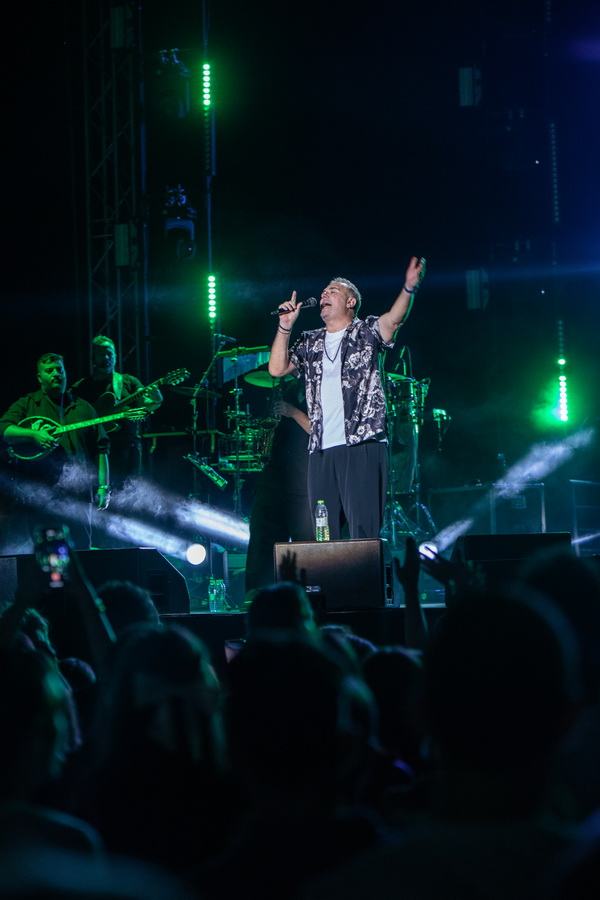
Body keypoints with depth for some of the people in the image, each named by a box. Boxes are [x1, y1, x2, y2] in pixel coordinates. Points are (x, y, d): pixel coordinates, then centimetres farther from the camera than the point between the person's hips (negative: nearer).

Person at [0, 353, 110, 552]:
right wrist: (34, 434, -19)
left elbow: (100, 449, 13)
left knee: (82, 548, 1)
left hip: (75, 491, 2)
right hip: (32, 489, -2)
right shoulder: (26, 404, 11)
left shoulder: (83, 408, 16)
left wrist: (103, 486, 4)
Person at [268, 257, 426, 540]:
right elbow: (277, 369, 12)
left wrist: (409, 288, -31)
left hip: (362, 445, -5)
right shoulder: (309, 343, 21)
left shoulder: (366, 332, 8)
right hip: (321, 450, 5)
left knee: (363, 528, -10)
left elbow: (393, 319, -12)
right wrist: (285, 326, 6)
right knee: (324, 533, 3)